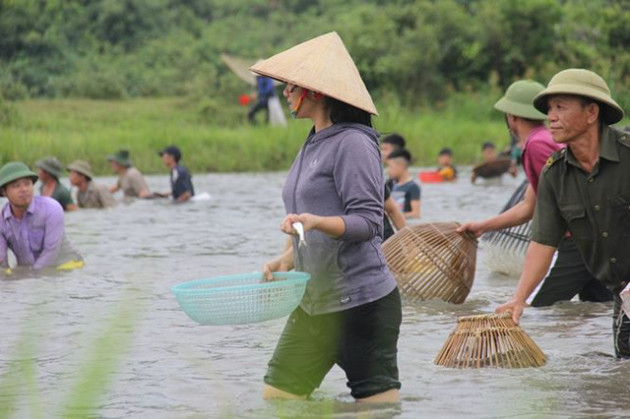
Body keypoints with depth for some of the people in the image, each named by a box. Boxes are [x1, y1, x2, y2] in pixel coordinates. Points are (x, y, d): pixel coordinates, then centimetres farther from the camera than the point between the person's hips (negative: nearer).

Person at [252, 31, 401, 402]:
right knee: (277, 396, 6)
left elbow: (367, 221, -19)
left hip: (363, 300, -9)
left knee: (378, 399, -5)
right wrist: (287, 260, 10)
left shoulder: (354, 143, -13)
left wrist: (315, 222, -34)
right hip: (315, 302, 10)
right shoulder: (313, 145, 15)